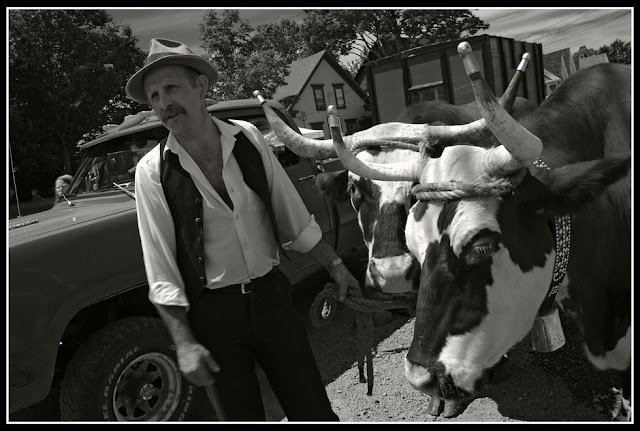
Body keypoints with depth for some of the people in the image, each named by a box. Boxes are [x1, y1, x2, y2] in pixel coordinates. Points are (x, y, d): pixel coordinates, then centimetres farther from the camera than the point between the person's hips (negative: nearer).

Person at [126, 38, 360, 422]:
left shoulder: (248, 138, -4)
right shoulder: (153, 171, -10)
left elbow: (293, 214, 4)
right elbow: (161, 270, -7)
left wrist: (335, 264, 10)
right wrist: (184, 343, -10)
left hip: (270, 298, 2)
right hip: (212, 314, -1)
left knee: (315, 411, 11)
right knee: (241, 415, 13)